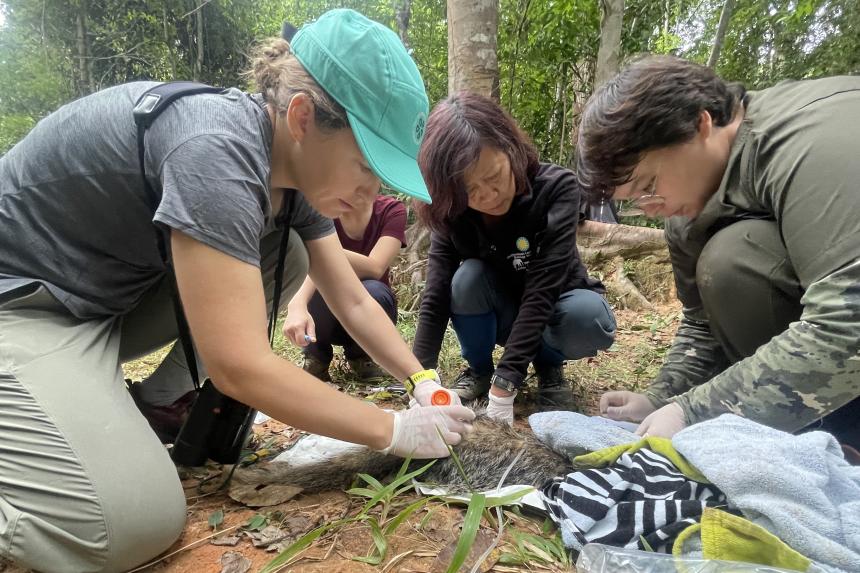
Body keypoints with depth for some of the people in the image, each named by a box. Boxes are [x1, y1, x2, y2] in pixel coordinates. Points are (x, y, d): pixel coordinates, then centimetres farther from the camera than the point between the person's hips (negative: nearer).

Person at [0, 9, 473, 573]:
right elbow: (238, 364, -35)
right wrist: (395, 430, -25)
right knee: (137, 521, -25)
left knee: (287, 259, -4)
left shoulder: (292, 166, -5)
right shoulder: (217, 148, -32)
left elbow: (353, 301, 2)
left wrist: (424, 382, -7)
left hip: (112, 295, 8)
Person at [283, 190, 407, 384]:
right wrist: (297, 305, -57)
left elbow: (374, 268, -30)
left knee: (372, 290, -33)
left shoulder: (392, 210, -15)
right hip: (325, 316, 0)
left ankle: (361, 355, -1)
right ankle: (315, 356, -3)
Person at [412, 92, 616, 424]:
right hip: (501, 313, 2)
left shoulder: (556, 188, -28)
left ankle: (549, 367, -2)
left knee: (588, 317, -36)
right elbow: (436, 297, -26)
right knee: (468, 277, -31)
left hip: (554, 306, -1)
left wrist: (504, 385, -42)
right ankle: (479, 369, -3)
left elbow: (542, 289, -36)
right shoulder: (452, 213, -20)